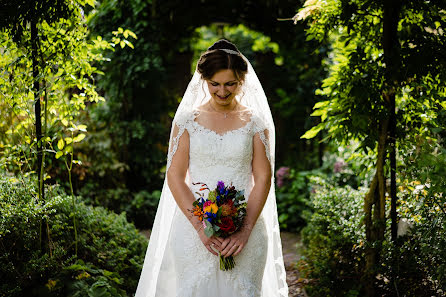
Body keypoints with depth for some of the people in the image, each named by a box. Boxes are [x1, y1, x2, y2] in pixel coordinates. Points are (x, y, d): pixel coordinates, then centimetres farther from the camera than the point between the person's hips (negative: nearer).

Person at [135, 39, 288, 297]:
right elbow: (175, 177, -1)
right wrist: (201, 227, -11)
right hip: (193, 228, 0)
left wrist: (245, 231, -11)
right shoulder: (187, 120, 4)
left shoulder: (255, 122, 4)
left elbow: (264, 179, 0)